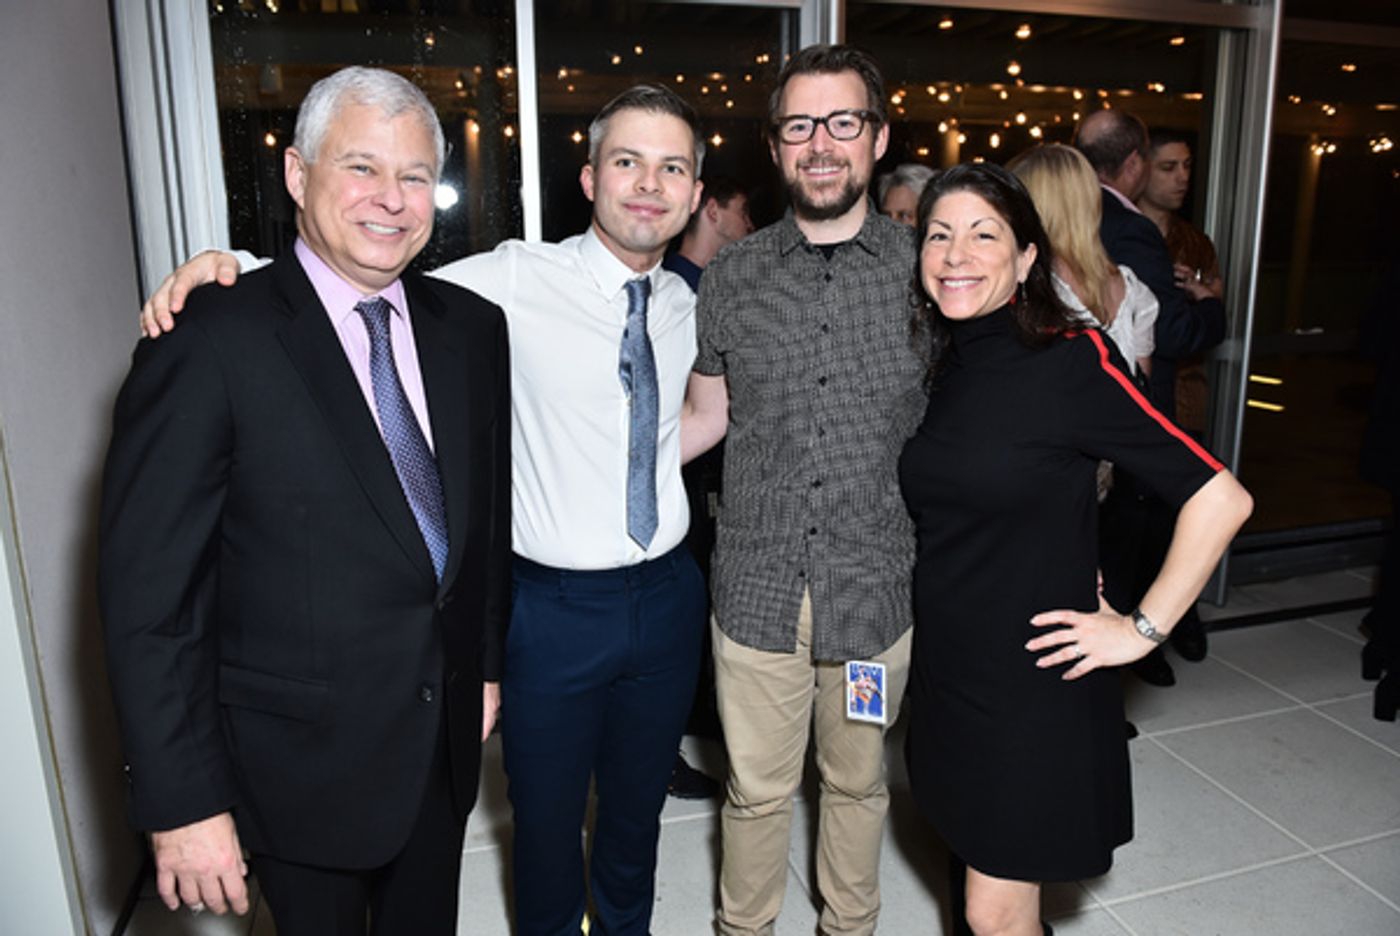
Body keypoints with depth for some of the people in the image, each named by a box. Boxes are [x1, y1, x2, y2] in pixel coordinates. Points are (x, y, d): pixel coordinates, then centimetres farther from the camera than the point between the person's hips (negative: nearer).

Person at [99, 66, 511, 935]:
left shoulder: (472, 326, -1)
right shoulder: (207, 343, -17)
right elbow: (147, 596, -16)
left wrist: (486, 663, 12)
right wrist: (184, 804, -14)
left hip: (447, 739, 5)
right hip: (302, 760, -4)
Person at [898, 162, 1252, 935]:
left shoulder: (1070, 360, -16)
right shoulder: (934, 366, 3)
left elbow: (1220, 499, -16)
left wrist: (1142, 629, -13)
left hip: (1034, 683, -5)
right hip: (945, 669, 6)